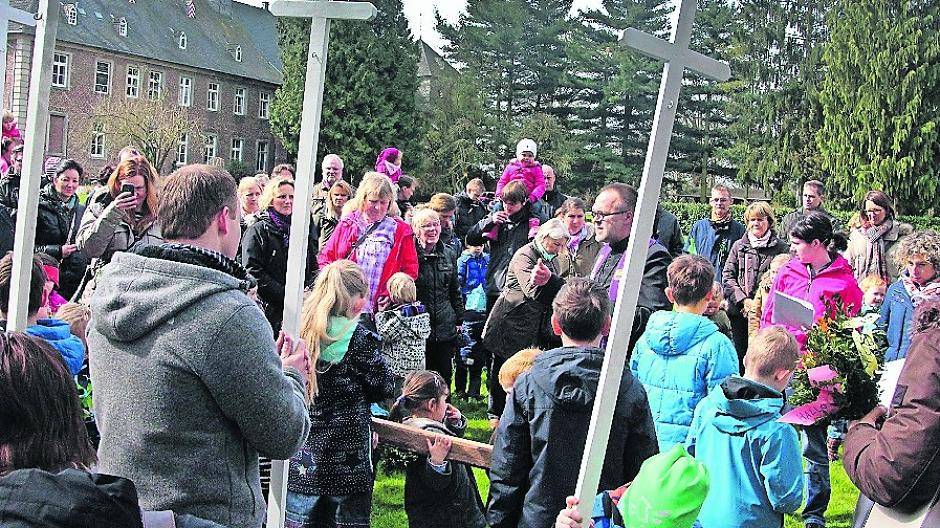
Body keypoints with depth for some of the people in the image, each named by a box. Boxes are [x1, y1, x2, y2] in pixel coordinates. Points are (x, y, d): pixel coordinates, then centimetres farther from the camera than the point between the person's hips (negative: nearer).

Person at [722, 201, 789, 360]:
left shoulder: (782, 248, 3)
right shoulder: (739, 246, 10)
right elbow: (727, 276, 5)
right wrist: (743, 300, -8)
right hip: (739, 311, 2)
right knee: (741, 354, 7)